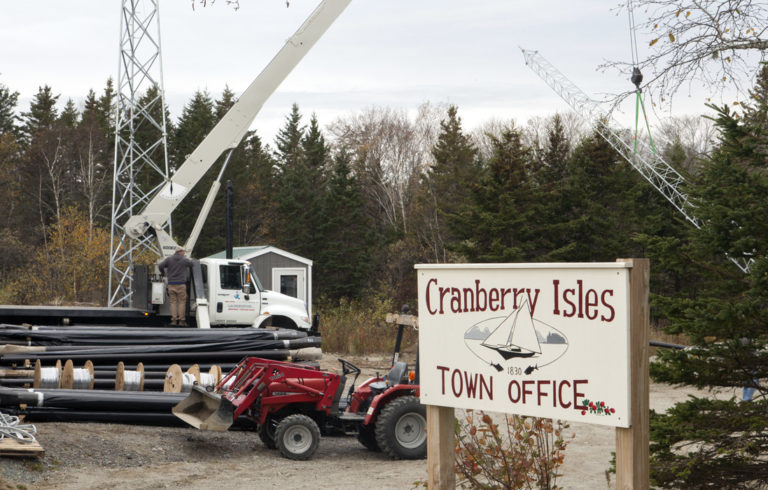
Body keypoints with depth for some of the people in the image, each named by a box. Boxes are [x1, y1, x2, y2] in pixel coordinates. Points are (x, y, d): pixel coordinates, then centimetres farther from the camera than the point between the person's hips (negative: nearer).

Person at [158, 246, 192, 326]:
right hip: (181, 284, -2)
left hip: (171, 284, 2)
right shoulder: (185, 260, 1)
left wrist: (163, 273, 15)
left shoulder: (169, 259, 4)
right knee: (182, 302, 3)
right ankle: (181, 321, -1)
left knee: (173, 302, 5)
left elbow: (160, 266, -5)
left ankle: (174, 320, -1)